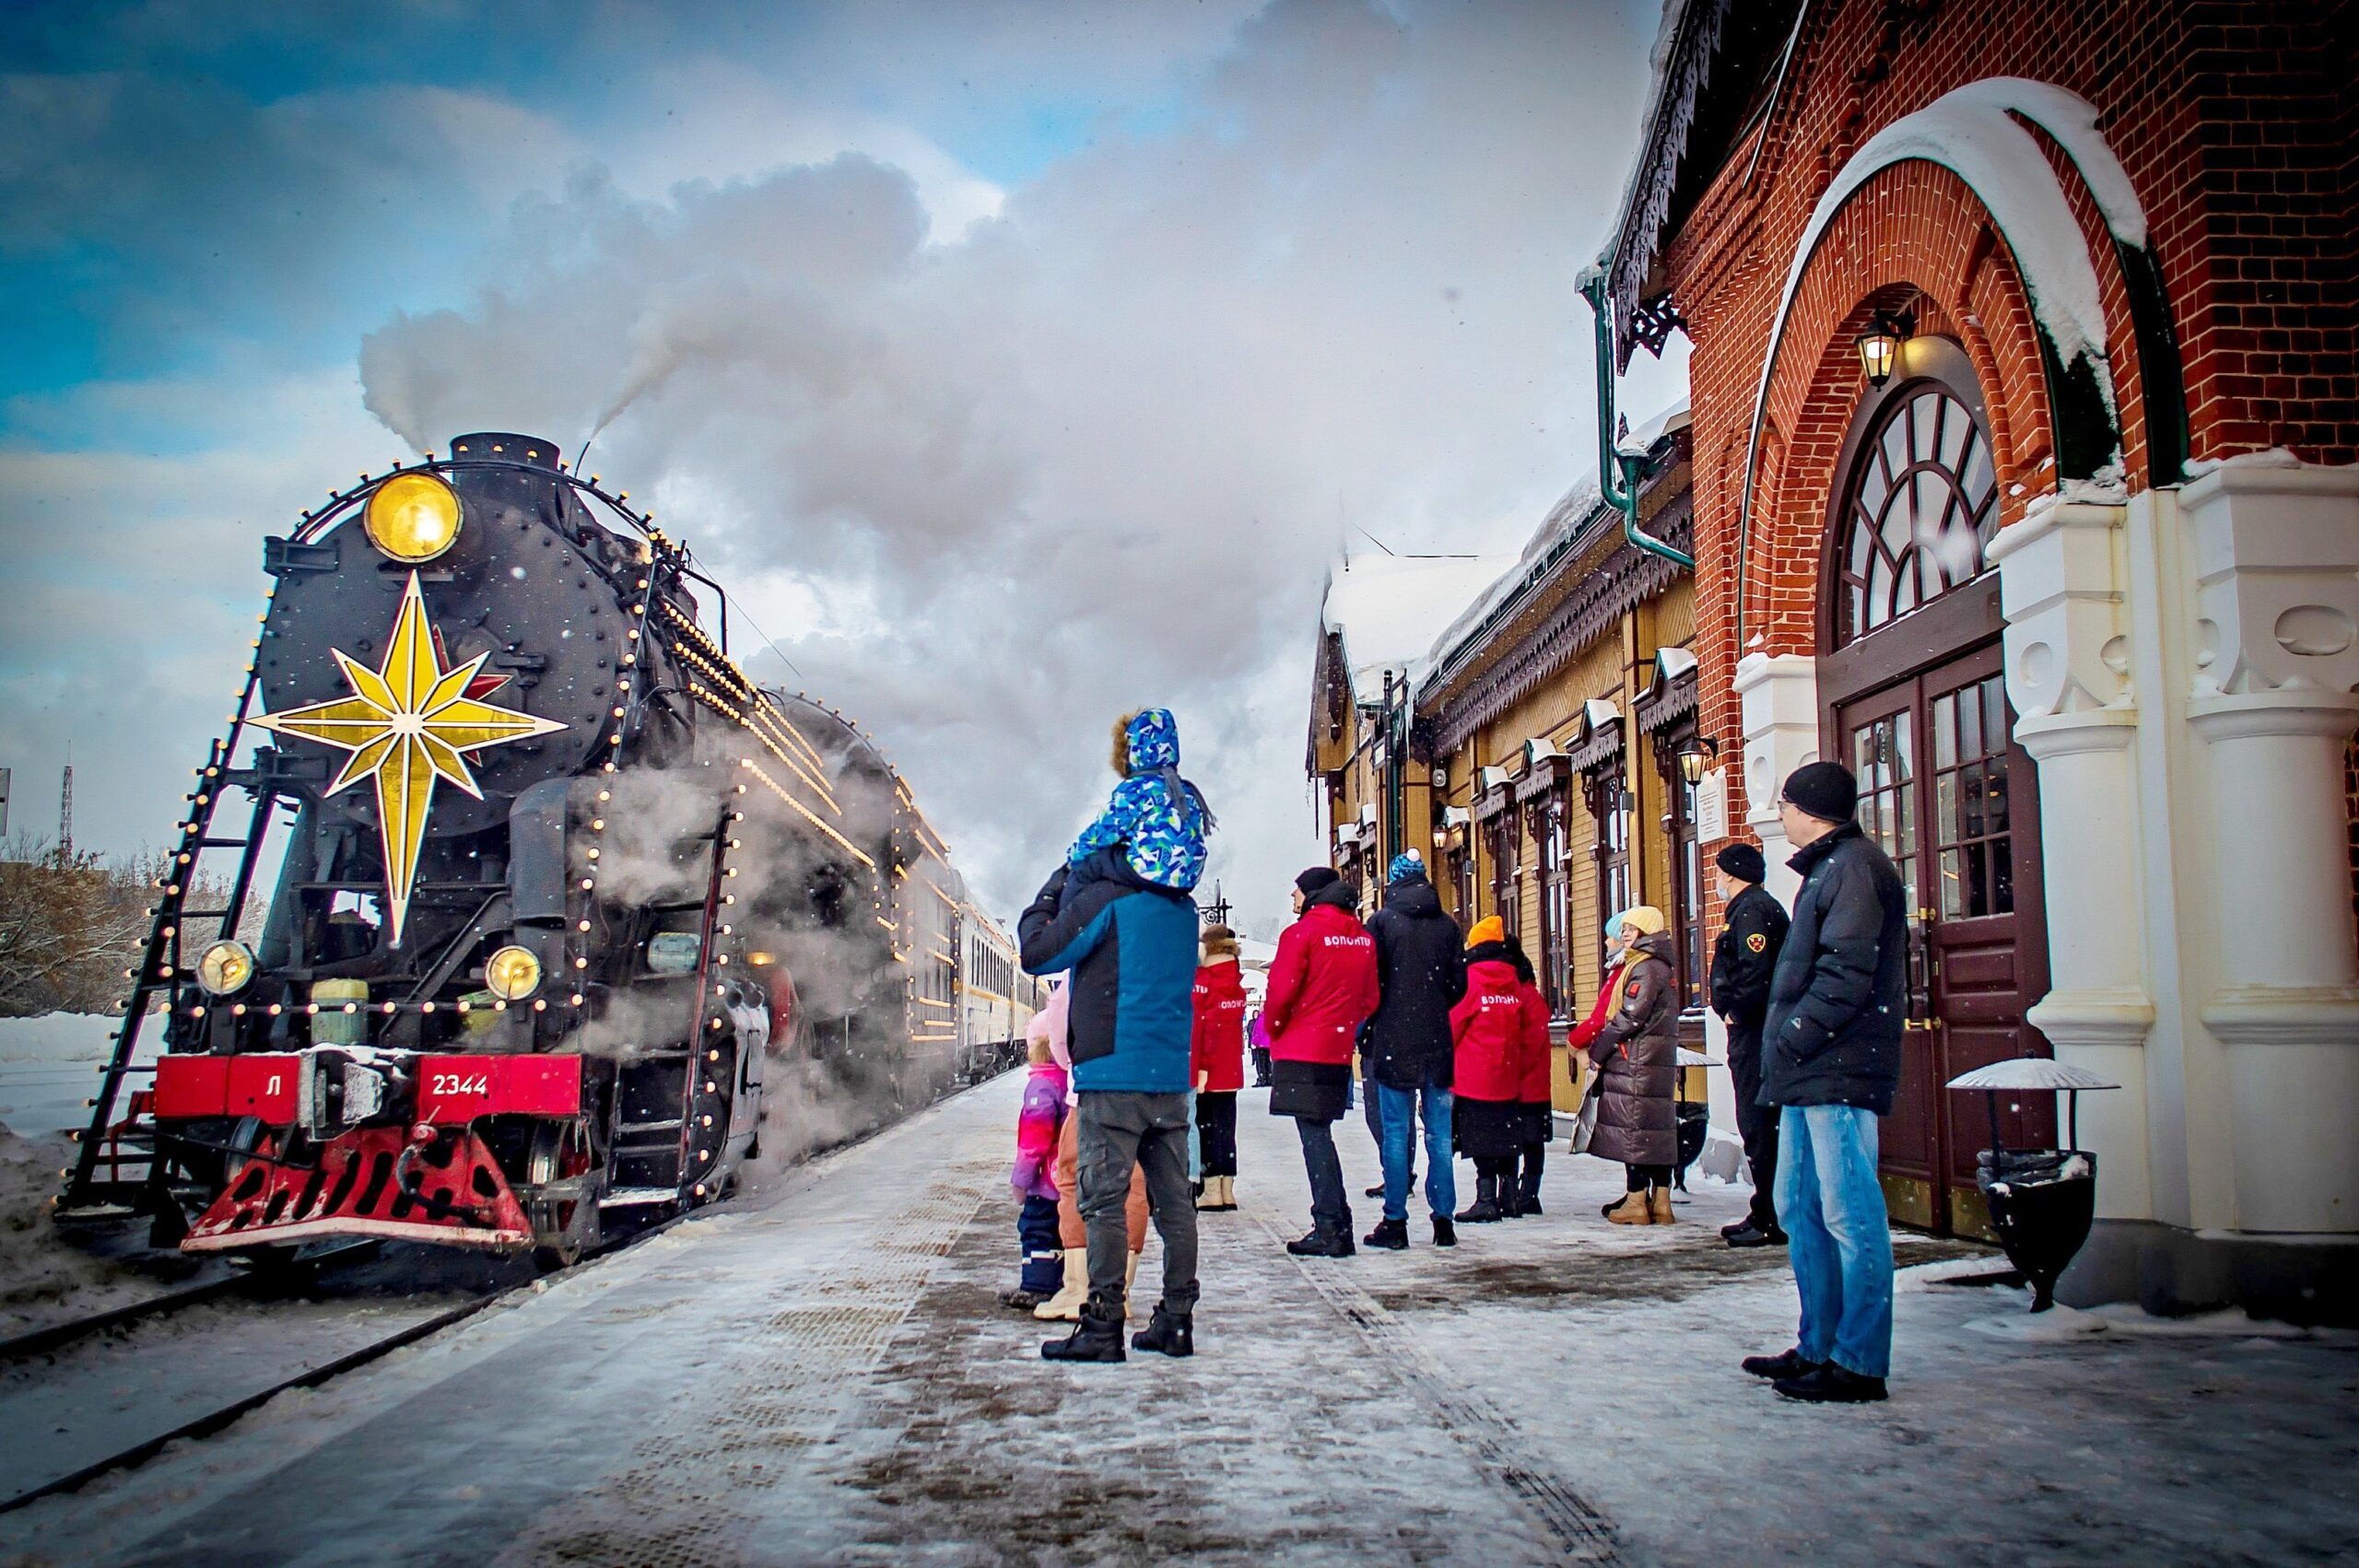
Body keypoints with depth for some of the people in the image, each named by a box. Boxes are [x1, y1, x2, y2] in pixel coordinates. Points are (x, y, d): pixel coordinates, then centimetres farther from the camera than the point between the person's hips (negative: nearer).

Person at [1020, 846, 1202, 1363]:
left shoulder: (1101, 900, -9)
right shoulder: (1184, 909, 12)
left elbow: (1036, 954, -4)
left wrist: (1047, 898, 12)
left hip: (1113, 1075, -6)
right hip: (1171, 1077, 7)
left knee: (1103, 1200, -3)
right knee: (1173, 1200, 8)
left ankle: (1103, 1327, -3)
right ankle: (1176, 1322, 13)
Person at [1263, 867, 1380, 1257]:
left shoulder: (1301, 933, -9)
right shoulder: (1363, 937, 11)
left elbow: (1281, 992, -12)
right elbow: (1370, 997, 13)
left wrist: (1274, 1030, 3)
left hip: (1302, 1050, -7)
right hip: (1339, 1051, 7)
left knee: (1315, 1136, -5)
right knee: (1319, 1134, 14)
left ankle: (1331, 1229, -6)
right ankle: (1335, 1226, 15)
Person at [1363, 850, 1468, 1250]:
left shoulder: (1382, 922, -5)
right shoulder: (1448, 926, 6)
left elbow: (1370, 982, -6)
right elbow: (1459, 984, 7)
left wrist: (1371, 1023, 10)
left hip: (1393, 1041, -3)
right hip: (1437, 1042, 3)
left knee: (1396, 1134, 0)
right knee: (1439, 1134, 7)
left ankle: (1395, 1223, 1)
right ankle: (1443, 1220, 10)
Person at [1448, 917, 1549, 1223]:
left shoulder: (1469, 979, -11)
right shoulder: (1520, 983, 3)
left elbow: (1451, 1027, -8)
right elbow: (1536, 1024, 7)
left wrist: (1446, 1067, 5)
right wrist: (1519, 1062, 15)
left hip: (1473, 1076, -5)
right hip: (1509, 1078, 5)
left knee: (1481, 1139, -3)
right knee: (1506, 1136, 14)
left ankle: (1486, 1200, -6)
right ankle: (1509, 1197, 20)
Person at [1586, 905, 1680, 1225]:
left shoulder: (1645, 968, -12)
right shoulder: (1660, 968, 20)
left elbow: (1631, 1017, -18)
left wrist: (1598, 1051, -10)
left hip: (1636, 1063, -10)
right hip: (1660, 1064, 10)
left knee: (1634, 1128, -7)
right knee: (1658, 1128, 8)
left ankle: (1636, 1202, -6)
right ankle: (1660, 1202, 10)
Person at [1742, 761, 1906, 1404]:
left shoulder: (1855, 866, -10)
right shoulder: (1828, 868, 21)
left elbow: (1845, 976, -20)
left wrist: (1790, 1043, -15)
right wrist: (1784, 1055, 14)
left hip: (1839, 1072, -11)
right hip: (1812, 1076, 11)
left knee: (1850, 1216, -6)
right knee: (1799, 1208, 14)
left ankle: (1860, 1363, -1)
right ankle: (1818, 1347, 23)